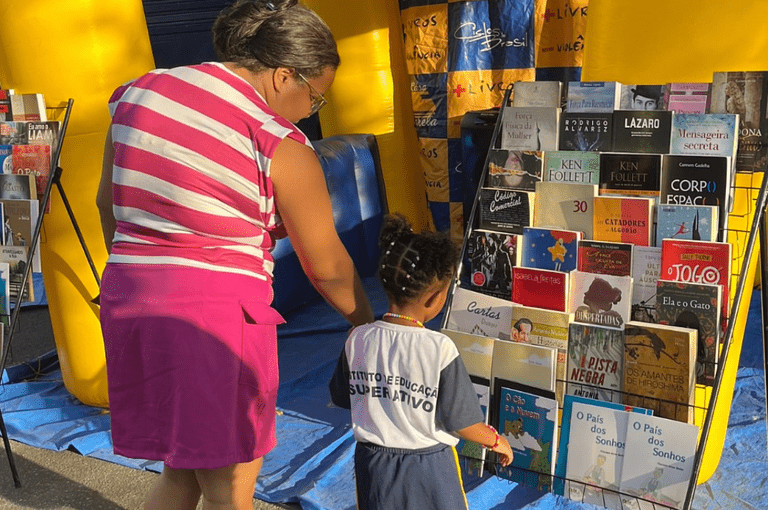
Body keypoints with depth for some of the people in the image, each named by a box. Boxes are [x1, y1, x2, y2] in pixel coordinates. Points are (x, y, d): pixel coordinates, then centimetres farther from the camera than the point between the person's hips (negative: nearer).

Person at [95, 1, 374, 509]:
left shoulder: (138, 92, 8)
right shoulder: (279, 145, -11)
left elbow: (108, 204, 16)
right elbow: (327, 265, -3)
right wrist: (366, 322, 15)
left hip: (127, 298, 7)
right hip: (218, 311, -7)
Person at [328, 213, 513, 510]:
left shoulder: (357, 340, -11)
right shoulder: (439, 348, -22)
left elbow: (342, 398, 3)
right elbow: (461, 421, -15)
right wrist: (496, 441, 3)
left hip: (372, 463, 3)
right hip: (428, 468, -3)